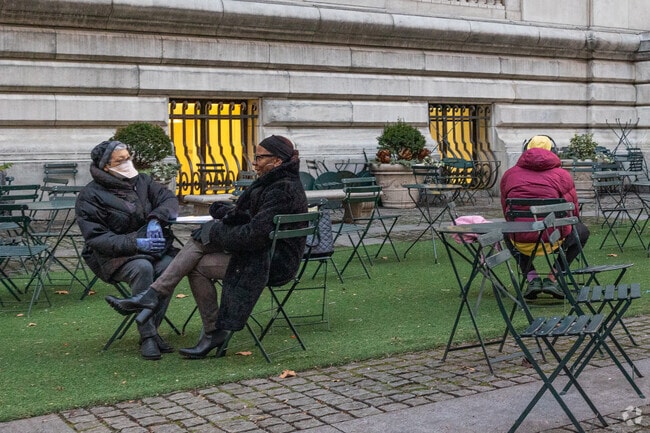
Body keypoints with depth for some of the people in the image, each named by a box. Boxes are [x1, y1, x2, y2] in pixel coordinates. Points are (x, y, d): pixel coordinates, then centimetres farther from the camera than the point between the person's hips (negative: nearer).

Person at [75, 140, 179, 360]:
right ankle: (147, 336, -29)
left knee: (169, 265, -28)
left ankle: (151, 328, -20)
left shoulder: (141, 181, 12)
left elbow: (168, 198, 5)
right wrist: (136, 243, -25)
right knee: (142, 267, -35)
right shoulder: (90, 196, -5)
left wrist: (156, 219, -18)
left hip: (152, 247, 5)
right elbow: (97, 238, -13)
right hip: (114, 255, -4)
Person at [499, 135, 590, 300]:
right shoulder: (562, 175, 5)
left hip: (521, 241, 2)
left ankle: (531, 277, 17)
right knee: (582, 231, 30)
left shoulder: (509, 174, 11)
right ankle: (552, 278, 14)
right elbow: (573, 213, 9)